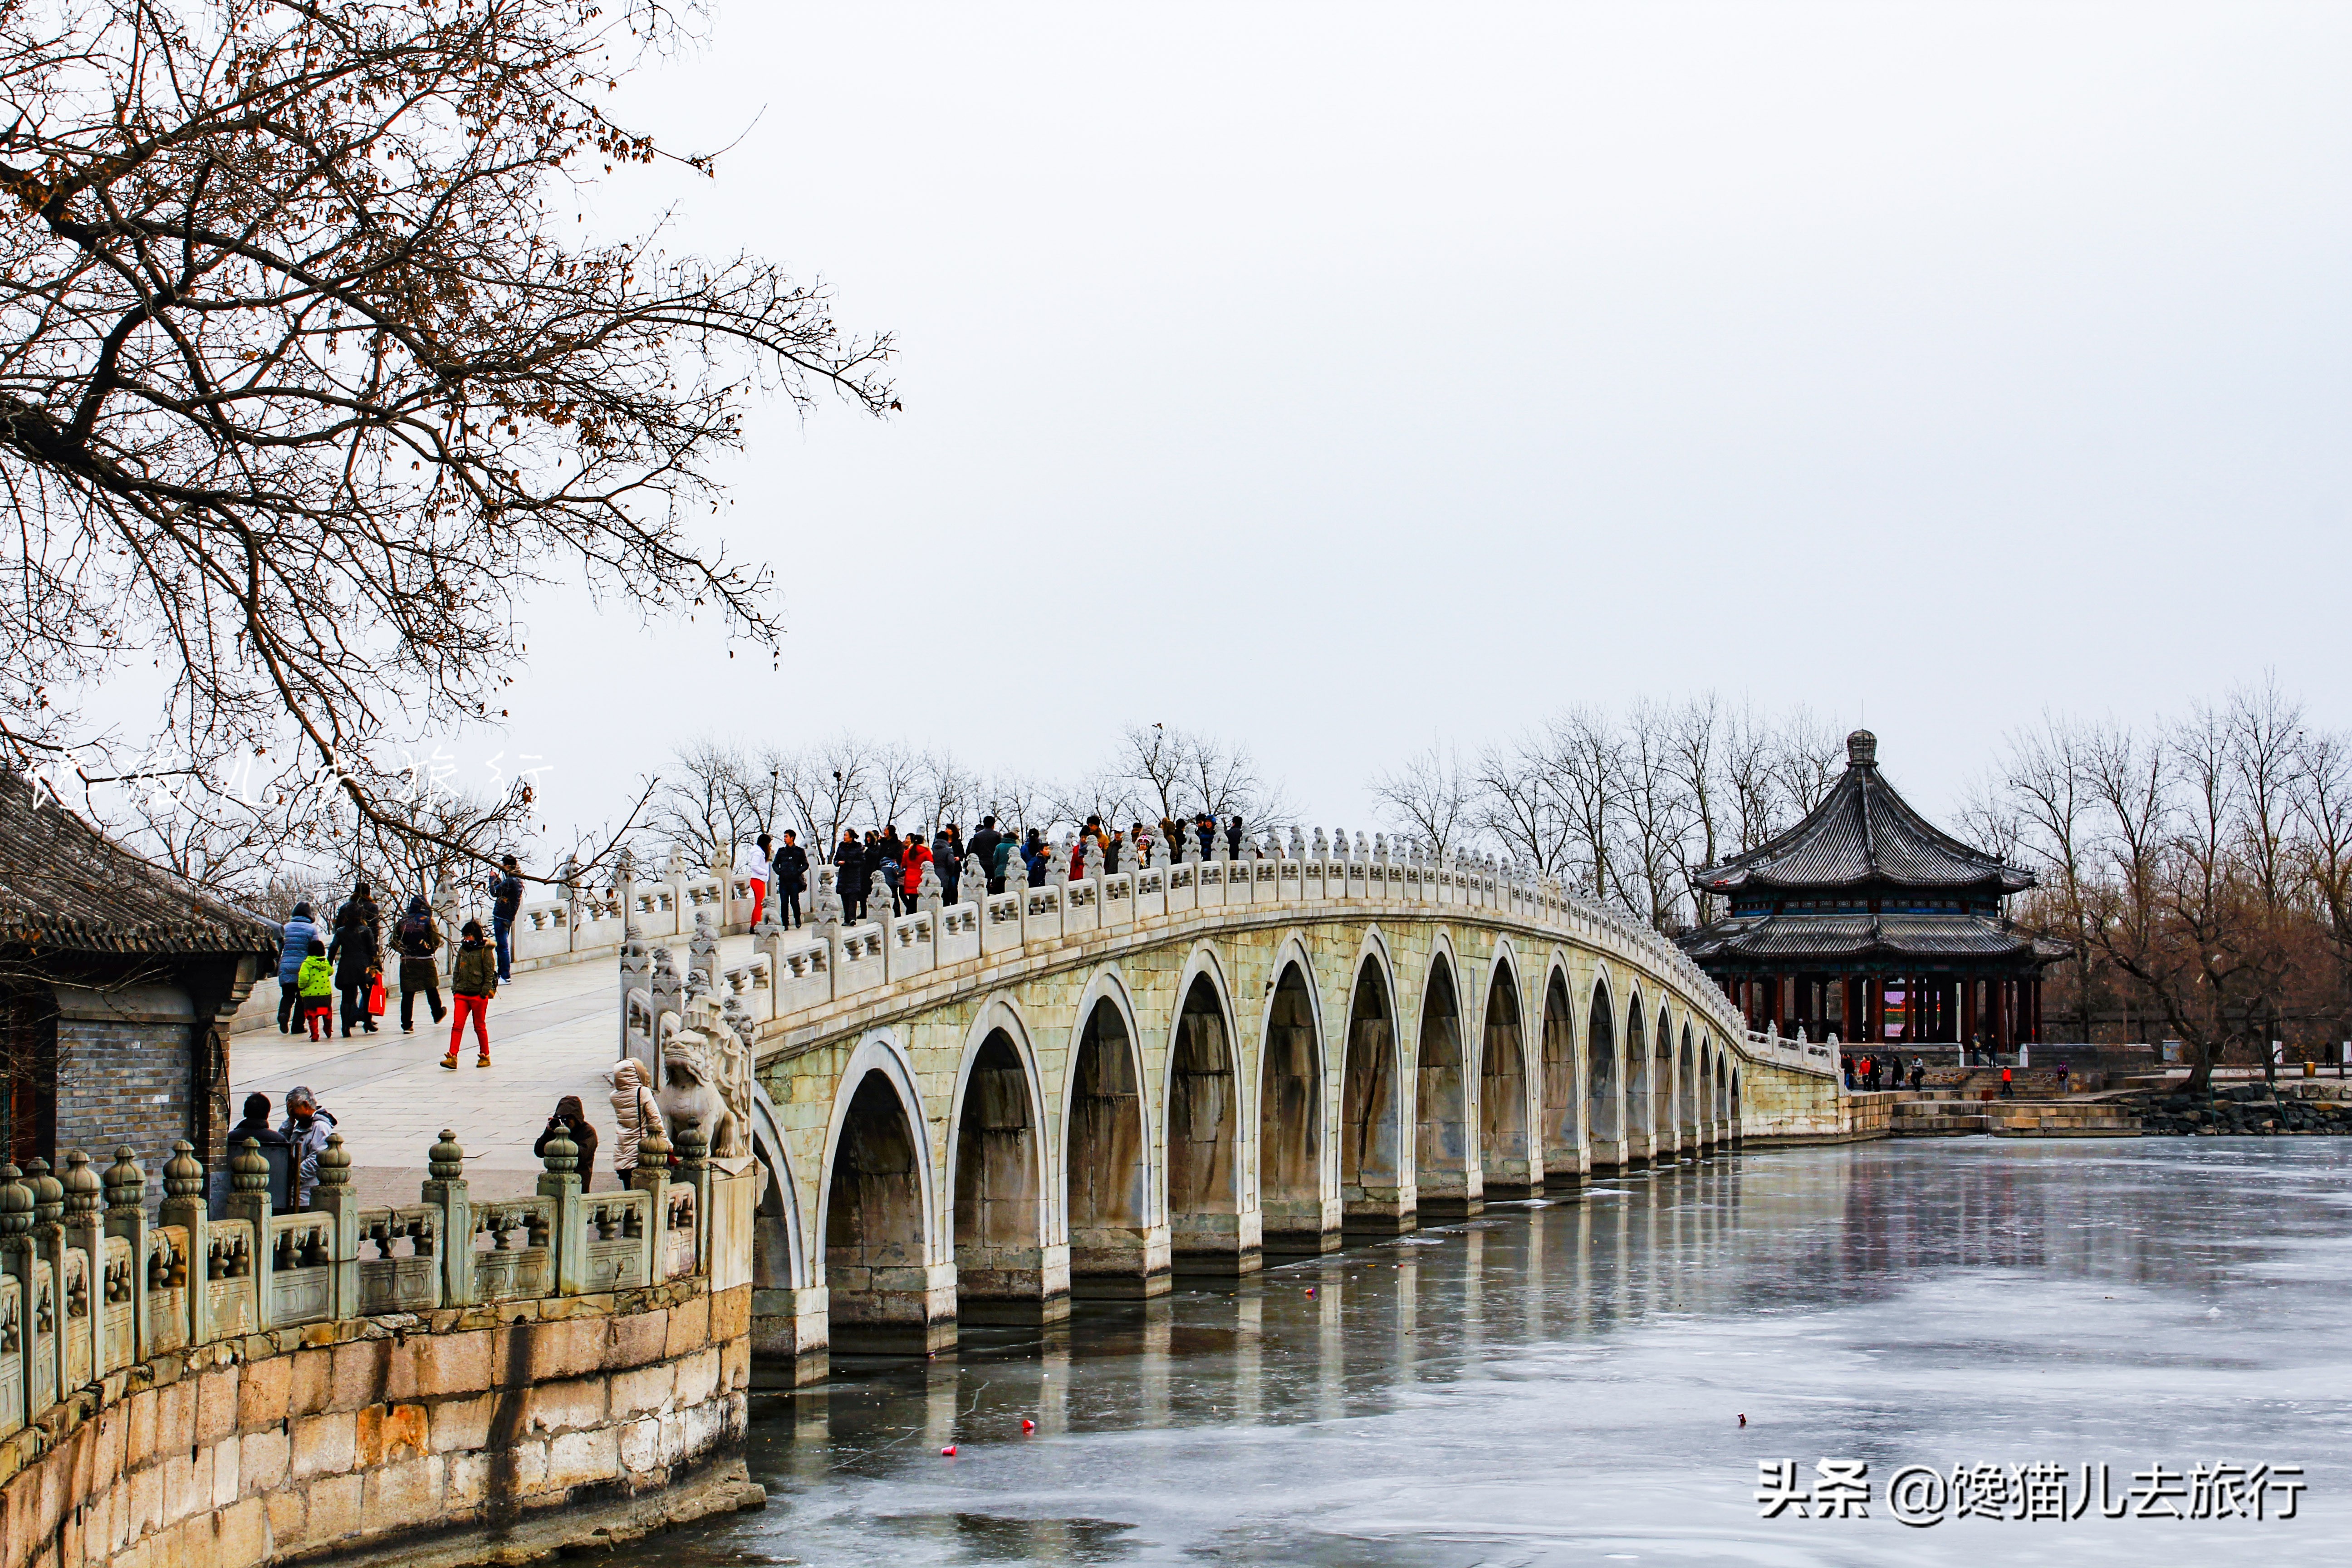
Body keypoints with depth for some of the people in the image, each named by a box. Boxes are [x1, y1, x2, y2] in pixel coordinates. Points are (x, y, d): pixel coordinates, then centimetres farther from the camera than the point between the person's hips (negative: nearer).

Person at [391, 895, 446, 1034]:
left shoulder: (403, 922, 2)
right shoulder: (428, 921, -7)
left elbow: (394, 941, 4)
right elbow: (436, 941, -5)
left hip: (407, 961, 1)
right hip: (425, 960, -1)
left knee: (408, 994, 1)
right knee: (431, 989, 19)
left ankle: (407, 1025, -4)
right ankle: (437, 1015, 38)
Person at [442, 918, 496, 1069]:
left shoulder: (485, 950, -5)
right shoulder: (463, 949, 12)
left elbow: (490, 973, -7)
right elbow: (457, 970, 18)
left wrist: (485, 992, -12)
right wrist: (455, 989, 10)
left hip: (479, 995, -5)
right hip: (462, 994, 5)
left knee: (480, 1027, 5)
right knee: (457, 1025, -7)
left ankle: (485, 1056, 20)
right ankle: (453, 1058, -12)